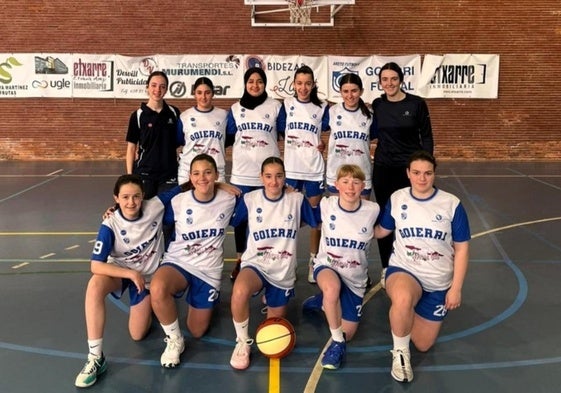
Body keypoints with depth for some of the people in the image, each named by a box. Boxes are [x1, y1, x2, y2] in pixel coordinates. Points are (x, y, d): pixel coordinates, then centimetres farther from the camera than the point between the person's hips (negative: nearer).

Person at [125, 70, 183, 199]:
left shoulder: (174, 113, 3)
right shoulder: (138, 115, -3)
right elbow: (131, 147, 0)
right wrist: (130, 176, -4)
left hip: (169, 173, 2)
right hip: (144, 173, -2)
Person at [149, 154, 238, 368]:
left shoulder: (229, 200, -7)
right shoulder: (178, 201, -9)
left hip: (209, 270, 1)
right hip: (178, 262, -1)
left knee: (197, 331, 7)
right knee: (157, 289, -37)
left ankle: (202, 302, 42)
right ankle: (174, 340, -10)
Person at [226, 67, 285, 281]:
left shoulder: (276, 107, 3)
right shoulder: (235, 109, 10)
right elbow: (228, 138, 11)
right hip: (241, 173, 2)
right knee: (240, 217, 7)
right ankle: (239, 261, 21)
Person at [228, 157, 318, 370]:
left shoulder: (297, 200, -6)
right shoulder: (250, 199, -6)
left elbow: (318, 223, 4)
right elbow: (229, 222, 4)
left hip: (284, 271, 2)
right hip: (256, 263, -1)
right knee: (240, 291, -38)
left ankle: (271, 299, 48)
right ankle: (242, 343, -12)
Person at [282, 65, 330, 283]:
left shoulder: (322, 108, 3)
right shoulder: (286, 105, 4)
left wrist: (324, 145, -8)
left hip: (314, 170, 0)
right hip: (291, 169, 0)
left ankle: (314, 260, 18)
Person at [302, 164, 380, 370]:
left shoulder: (372, 210, -14)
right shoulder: (326, 205, -13)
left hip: (355, 277, 2)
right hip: (327, 266, -2)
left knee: (348, 334, 6)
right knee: (332, 287, -40)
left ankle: (323, 301, 34)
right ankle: (337, 342, -17)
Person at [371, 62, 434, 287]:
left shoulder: (417, 104, -5)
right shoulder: (376, 105, 3)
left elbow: (426, 137, -2)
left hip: (409, 167, -2)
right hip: (382, 169, 3)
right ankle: (386, 269, 21)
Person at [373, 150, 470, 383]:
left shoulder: (451, 204, -10)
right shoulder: (396, 199, -6)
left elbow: (462, 248, -4)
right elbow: (382, 231, 10)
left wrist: (456, 288, -7)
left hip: (439, 281, 1)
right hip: (404, 270, -1)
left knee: (423, 345, 8)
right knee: (403, 299, -39)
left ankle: (415, 312, 41)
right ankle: (400, 352, -11)